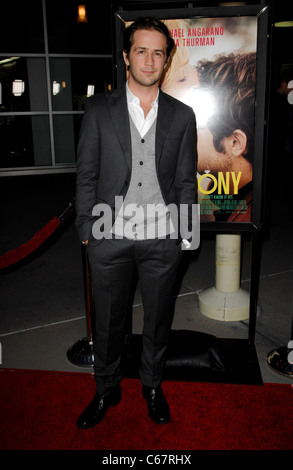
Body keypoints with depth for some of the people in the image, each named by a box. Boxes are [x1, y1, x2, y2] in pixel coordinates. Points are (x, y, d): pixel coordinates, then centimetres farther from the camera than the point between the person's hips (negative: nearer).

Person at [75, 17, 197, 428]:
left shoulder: (182, 116, 4)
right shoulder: (99, 110, 1)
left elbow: (186, 181, 5)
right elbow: (86, 175, 2)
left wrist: (185, 234, 2)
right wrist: (86, 230, -2)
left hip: (162, 239, 1)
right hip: (109, 237, 0)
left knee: (158, 320, 15)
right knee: (108, 321, 14)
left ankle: (152, 385, 40)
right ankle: (107, 389, 37)